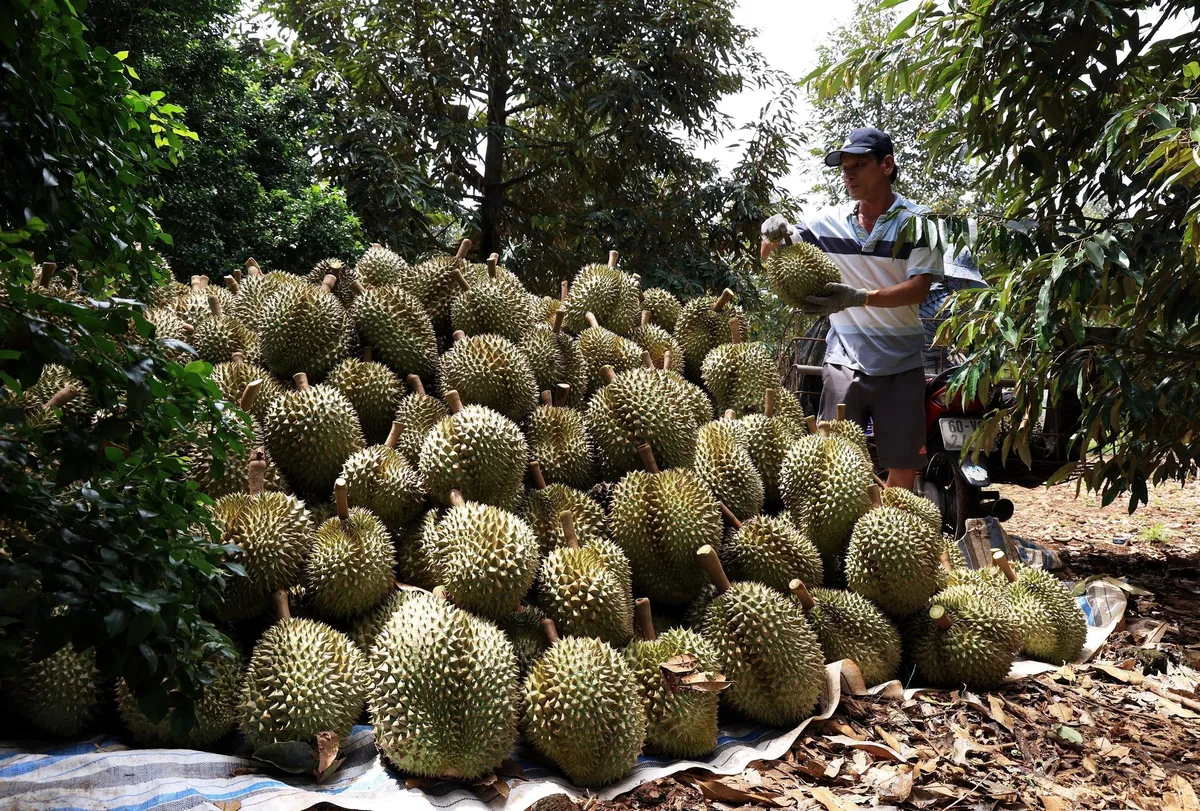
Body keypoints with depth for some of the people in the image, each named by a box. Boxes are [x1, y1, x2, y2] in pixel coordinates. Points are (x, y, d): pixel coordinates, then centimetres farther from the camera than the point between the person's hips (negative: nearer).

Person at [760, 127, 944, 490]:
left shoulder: (918, 222, -4)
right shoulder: (829, 221, 4)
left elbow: (918, 288, -14)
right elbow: (773, 262, 10)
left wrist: (858, 297, -29)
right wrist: (773, 236, -14)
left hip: (901, 366, -1)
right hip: (844, 364, 2)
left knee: (903, 469, 4)